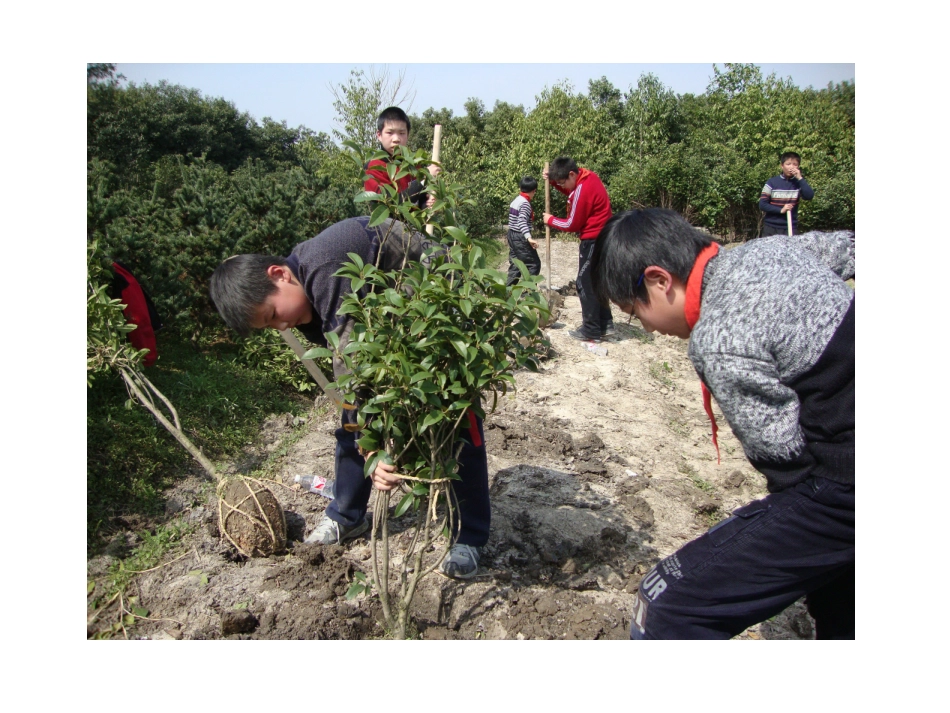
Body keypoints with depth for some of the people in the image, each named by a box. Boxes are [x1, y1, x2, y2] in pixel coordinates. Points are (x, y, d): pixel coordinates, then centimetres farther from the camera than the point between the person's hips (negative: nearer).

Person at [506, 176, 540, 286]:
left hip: (512, 235, 9)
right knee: (534, 264, -2)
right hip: (520, 237, -9)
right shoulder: (525, 204, -16)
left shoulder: (515, 201, 11)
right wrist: (529, 237, -40)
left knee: (515, 264, 12)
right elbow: (522, 221, -29)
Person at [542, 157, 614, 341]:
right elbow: (571, 193, 23)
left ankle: (592, 331, 1)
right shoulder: (588, 178, 6)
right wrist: (553, 180, 8)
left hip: (593, 241, -10)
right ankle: (605, 324, 20)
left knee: (585, 284, -3)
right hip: (601, 239, 10)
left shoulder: (583, 189, -21)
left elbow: (572, 224, -15)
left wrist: (550, 220, 0)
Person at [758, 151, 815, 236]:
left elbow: (809, 196, -12)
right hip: (771, 228, -1)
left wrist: (799, 178, -12)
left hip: (791, 228, 1)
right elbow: (762, 204, -3)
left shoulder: (798, 183, 4)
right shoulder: (772, 182, -1)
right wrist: (780, 210, -13)